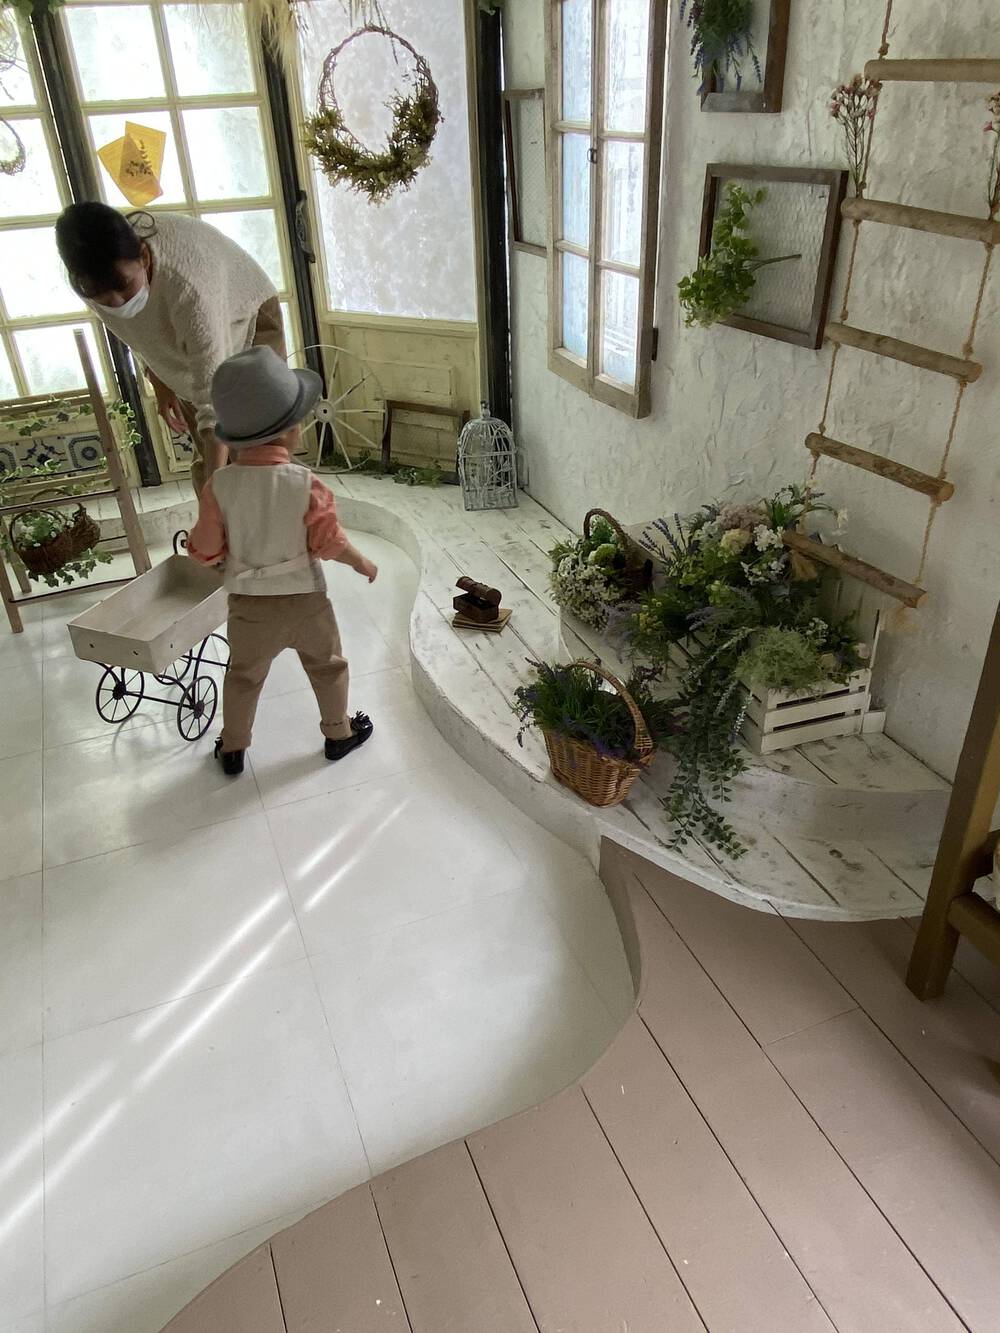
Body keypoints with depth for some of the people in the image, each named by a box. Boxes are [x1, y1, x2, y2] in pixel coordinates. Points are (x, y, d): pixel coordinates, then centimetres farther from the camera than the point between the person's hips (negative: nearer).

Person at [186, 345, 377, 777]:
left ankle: (233, 747, 37)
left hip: (248, 603, 2)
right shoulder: (305, 484, -22)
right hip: (304, 599, -2)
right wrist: (363, 563, 6)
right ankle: (339, 733, 40)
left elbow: (207, 550, -8)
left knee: (243, 676, 22)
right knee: (327, 666, 22)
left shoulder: (219, 485, -16)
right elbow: (330, 544, -13)